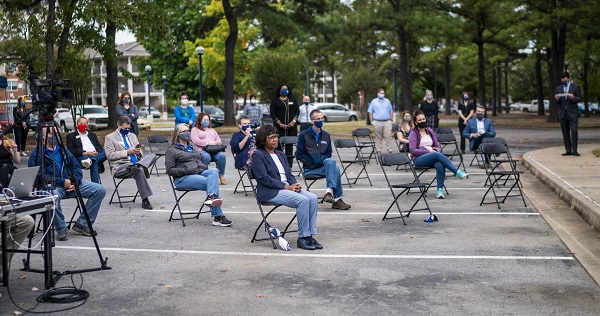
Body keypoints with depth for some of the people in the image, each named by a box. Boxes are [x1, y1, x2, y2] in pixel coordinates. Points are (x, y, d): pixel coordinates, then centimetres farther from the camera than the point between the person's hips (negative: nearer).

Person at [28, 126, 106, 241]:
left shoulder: (62, 149, 20)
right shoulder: (37, 153, 0)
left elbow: (76, 166, 15)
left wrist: (75, 181, -5)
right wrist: (62, 182, -17)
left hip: (71, 184, 6)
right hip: (52, 186, -6)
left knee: (100, 190, -10)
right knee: (53, 195, -42)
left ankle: (82, 224, -5)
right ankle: (61, 229, -19)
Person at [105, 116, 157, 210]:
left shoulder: (132, 136, 25)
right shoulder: (109, 138, 8)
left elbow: (141, 155, 25)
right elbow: (110, 155, -6)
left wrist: (139, 153, -1)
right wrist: (127, 152, -13)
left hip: (136, 162, 5)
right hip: (121, 167, -5)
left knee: (152, 156, -22)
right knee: (139, 170, -37)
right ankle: (145, 200, -37)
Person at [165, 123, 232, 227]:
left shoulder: (193, 148, 30)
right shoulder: (171, 150, 9)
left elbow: (203, 162, 34)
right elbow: (170, 170, -2)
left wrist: (204, 167, 8)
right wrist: (185, 170, -17)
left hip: (200, 173, 5)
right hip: (183, 178, -5)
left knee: (214, 171, -31)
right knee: (210, 182, -31)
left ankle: (211, 197, -54)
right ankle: (218, 217, -43)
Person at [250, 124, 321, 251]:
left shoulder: (281, 154, 22)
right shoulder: (258, 155, -3)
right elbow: (264, 179, -13)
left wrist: (295, 185, -4)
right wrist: (286, 187, -16)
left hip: (288, 187, 7)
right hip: (270, 192, -7)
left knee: (313, 198, -18)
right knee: (303, 200, -28)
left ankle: (310, 235, -16)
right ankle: (302, 238, -19)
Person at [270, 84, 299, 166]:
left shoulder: (293, 100, 16)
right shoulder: (275, 101, 6)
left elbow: (297, 111, 11)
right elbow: (272, 113, -1)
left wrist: (293, 121, -6)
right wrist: (280, 124, -11)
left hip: (291, 126, 3)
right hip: (279, 127, -3)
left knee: (290, 145, 2)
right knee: (279, 144, -8)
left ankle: (289, 164, 5)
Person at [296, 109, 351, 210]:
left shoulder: (326, 135, 16)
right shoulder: (303, 135, 3)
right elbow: (299, 154, -1)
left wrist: (323, 160, -5)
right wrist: (312, 163, -11)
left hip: (323, 165, 4)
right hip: (310, 169, -4)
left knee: (330, 162, -34)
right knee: (336, 170, -30)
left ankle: (329, 191, -37)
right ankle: (337, 199, -27)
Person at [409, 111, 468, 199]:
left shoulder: (430, 131, 17)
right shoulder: (413, 133, 2)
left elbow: (437, 145, 21)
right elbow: (412, 150, -8)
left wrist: (436, 150, -4)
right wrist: (428, 151, -14)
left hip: (433, 158, 4)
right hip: (419, 159, -4)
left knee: (439, 165, -33)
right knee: (437, 155, -34)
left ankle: (440, 189, -36)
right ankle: (457, 172, -33)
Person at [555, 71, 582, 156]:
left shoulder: (575, 87, 5)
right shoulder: (558, 88, 13)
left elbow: (579, 98, 1)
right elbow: (557, 102, 12)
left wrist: (573, 98, -19)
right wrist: (557, 99, -12)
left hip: (572, 113, -3)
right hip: (562, 113, 3)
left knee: (574, 131, -12)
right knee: (565, 133, 3)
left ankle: (574, 150, -9)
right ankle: (568, 151, 7)